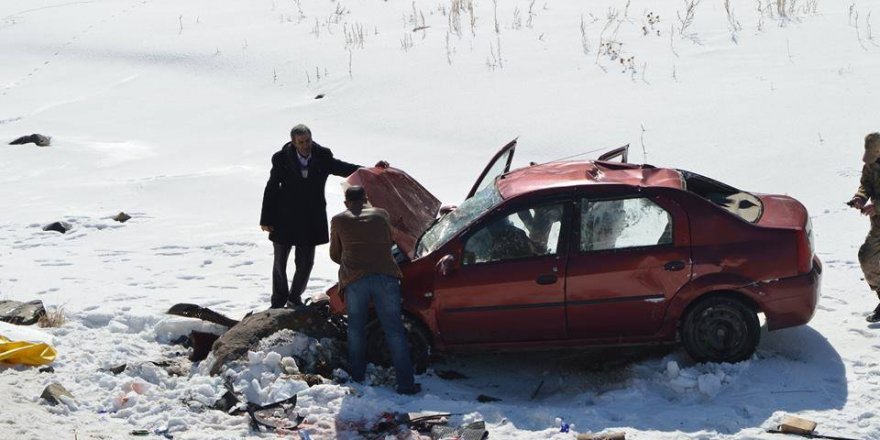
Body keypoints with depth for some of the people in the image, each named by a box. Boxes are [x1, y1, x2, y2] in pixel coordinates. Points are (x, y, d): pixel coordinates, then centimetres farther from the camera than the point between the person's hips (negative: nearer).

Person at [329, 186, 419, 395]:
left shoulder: (338, 220, 16)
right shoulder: (381, 215, 20)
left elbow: (334, 255, 25)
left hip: (355, 280, 0)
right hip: (385, 275, 1)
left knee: (356, 328, 18)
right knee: (394, 330, 2)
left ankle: (357, 376, 22)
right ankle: (406, 383, -1)